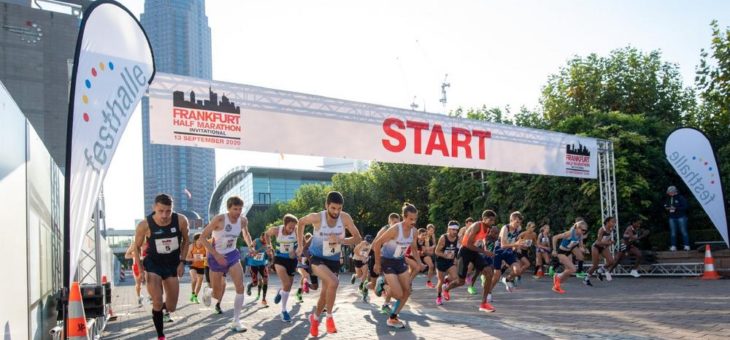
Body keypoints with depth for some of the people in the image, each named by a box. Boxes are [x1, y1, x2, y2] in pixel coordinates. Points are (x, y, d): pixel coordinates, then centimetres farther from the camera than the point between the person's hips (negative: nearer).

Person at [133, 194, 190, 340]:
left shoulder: (181, 220, -19)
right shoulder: (145, 225, -22)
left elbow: (185, 241, 1)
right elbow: (137, 247, -4)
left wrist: (182, 261, -5)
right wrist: (141, 270, -10)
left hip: (172, 264, 2)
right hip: (153, 263, -2)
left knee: (172, 307, 9)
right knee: (157, 303, -16)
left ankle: (165, 309, 47)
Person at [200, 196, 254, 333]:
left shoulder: (243, 220, -8)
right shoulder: (219, 219, -24)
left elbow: (245, 233, 15)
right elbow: (203, 237, -20)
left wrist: (251, 246, -3)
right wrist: (216, 255, -26)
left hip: (232, 254, 3)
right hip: (216, 256, -3)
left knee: (240, 287, -14)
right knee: (216, 292, 7)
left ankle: (236, 321, -5)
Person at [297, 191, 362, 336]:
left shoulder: (345, 218, -18)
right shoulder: (316, 217, -22)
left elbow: (358, 239, -16)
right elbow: (300, 222, -1)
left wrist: (340, 240, -31)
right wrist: (300, 245, 3)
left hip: (334, 260, 4)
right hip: (317, 258, -3)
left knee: (325, 293, 13)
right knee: (333, 282, -29)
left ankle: (315, 318, 42)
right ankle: (329, 317, -8)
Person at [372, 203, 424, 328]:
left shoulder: (414, 230, -6)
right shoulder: (395, 229, -27)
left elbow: (413, 247, 13)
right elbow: (376, 244, -20)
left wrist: (419, 262, 0)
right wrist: (377, 263, -13)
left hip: (400, 261, 7)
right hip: (387, 261, -7)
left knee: (407, 292, 5)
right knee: (399, 294, -15)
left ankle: (393, 318, 16)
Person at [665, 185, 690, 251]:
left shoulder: (681, 198, -6)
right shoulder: (669, 199, 11)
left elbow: (685, 207, -12)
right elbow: (666, 206, 24)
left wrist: (676, 208, -21)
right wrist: (667, 208, 0)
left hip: (681, 217, -5)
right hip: (672, 218, 5)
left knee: (683, 231, -4)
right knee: (673, 233, 4)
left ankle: (686, 246, -1)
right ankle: (673, 246, 7)